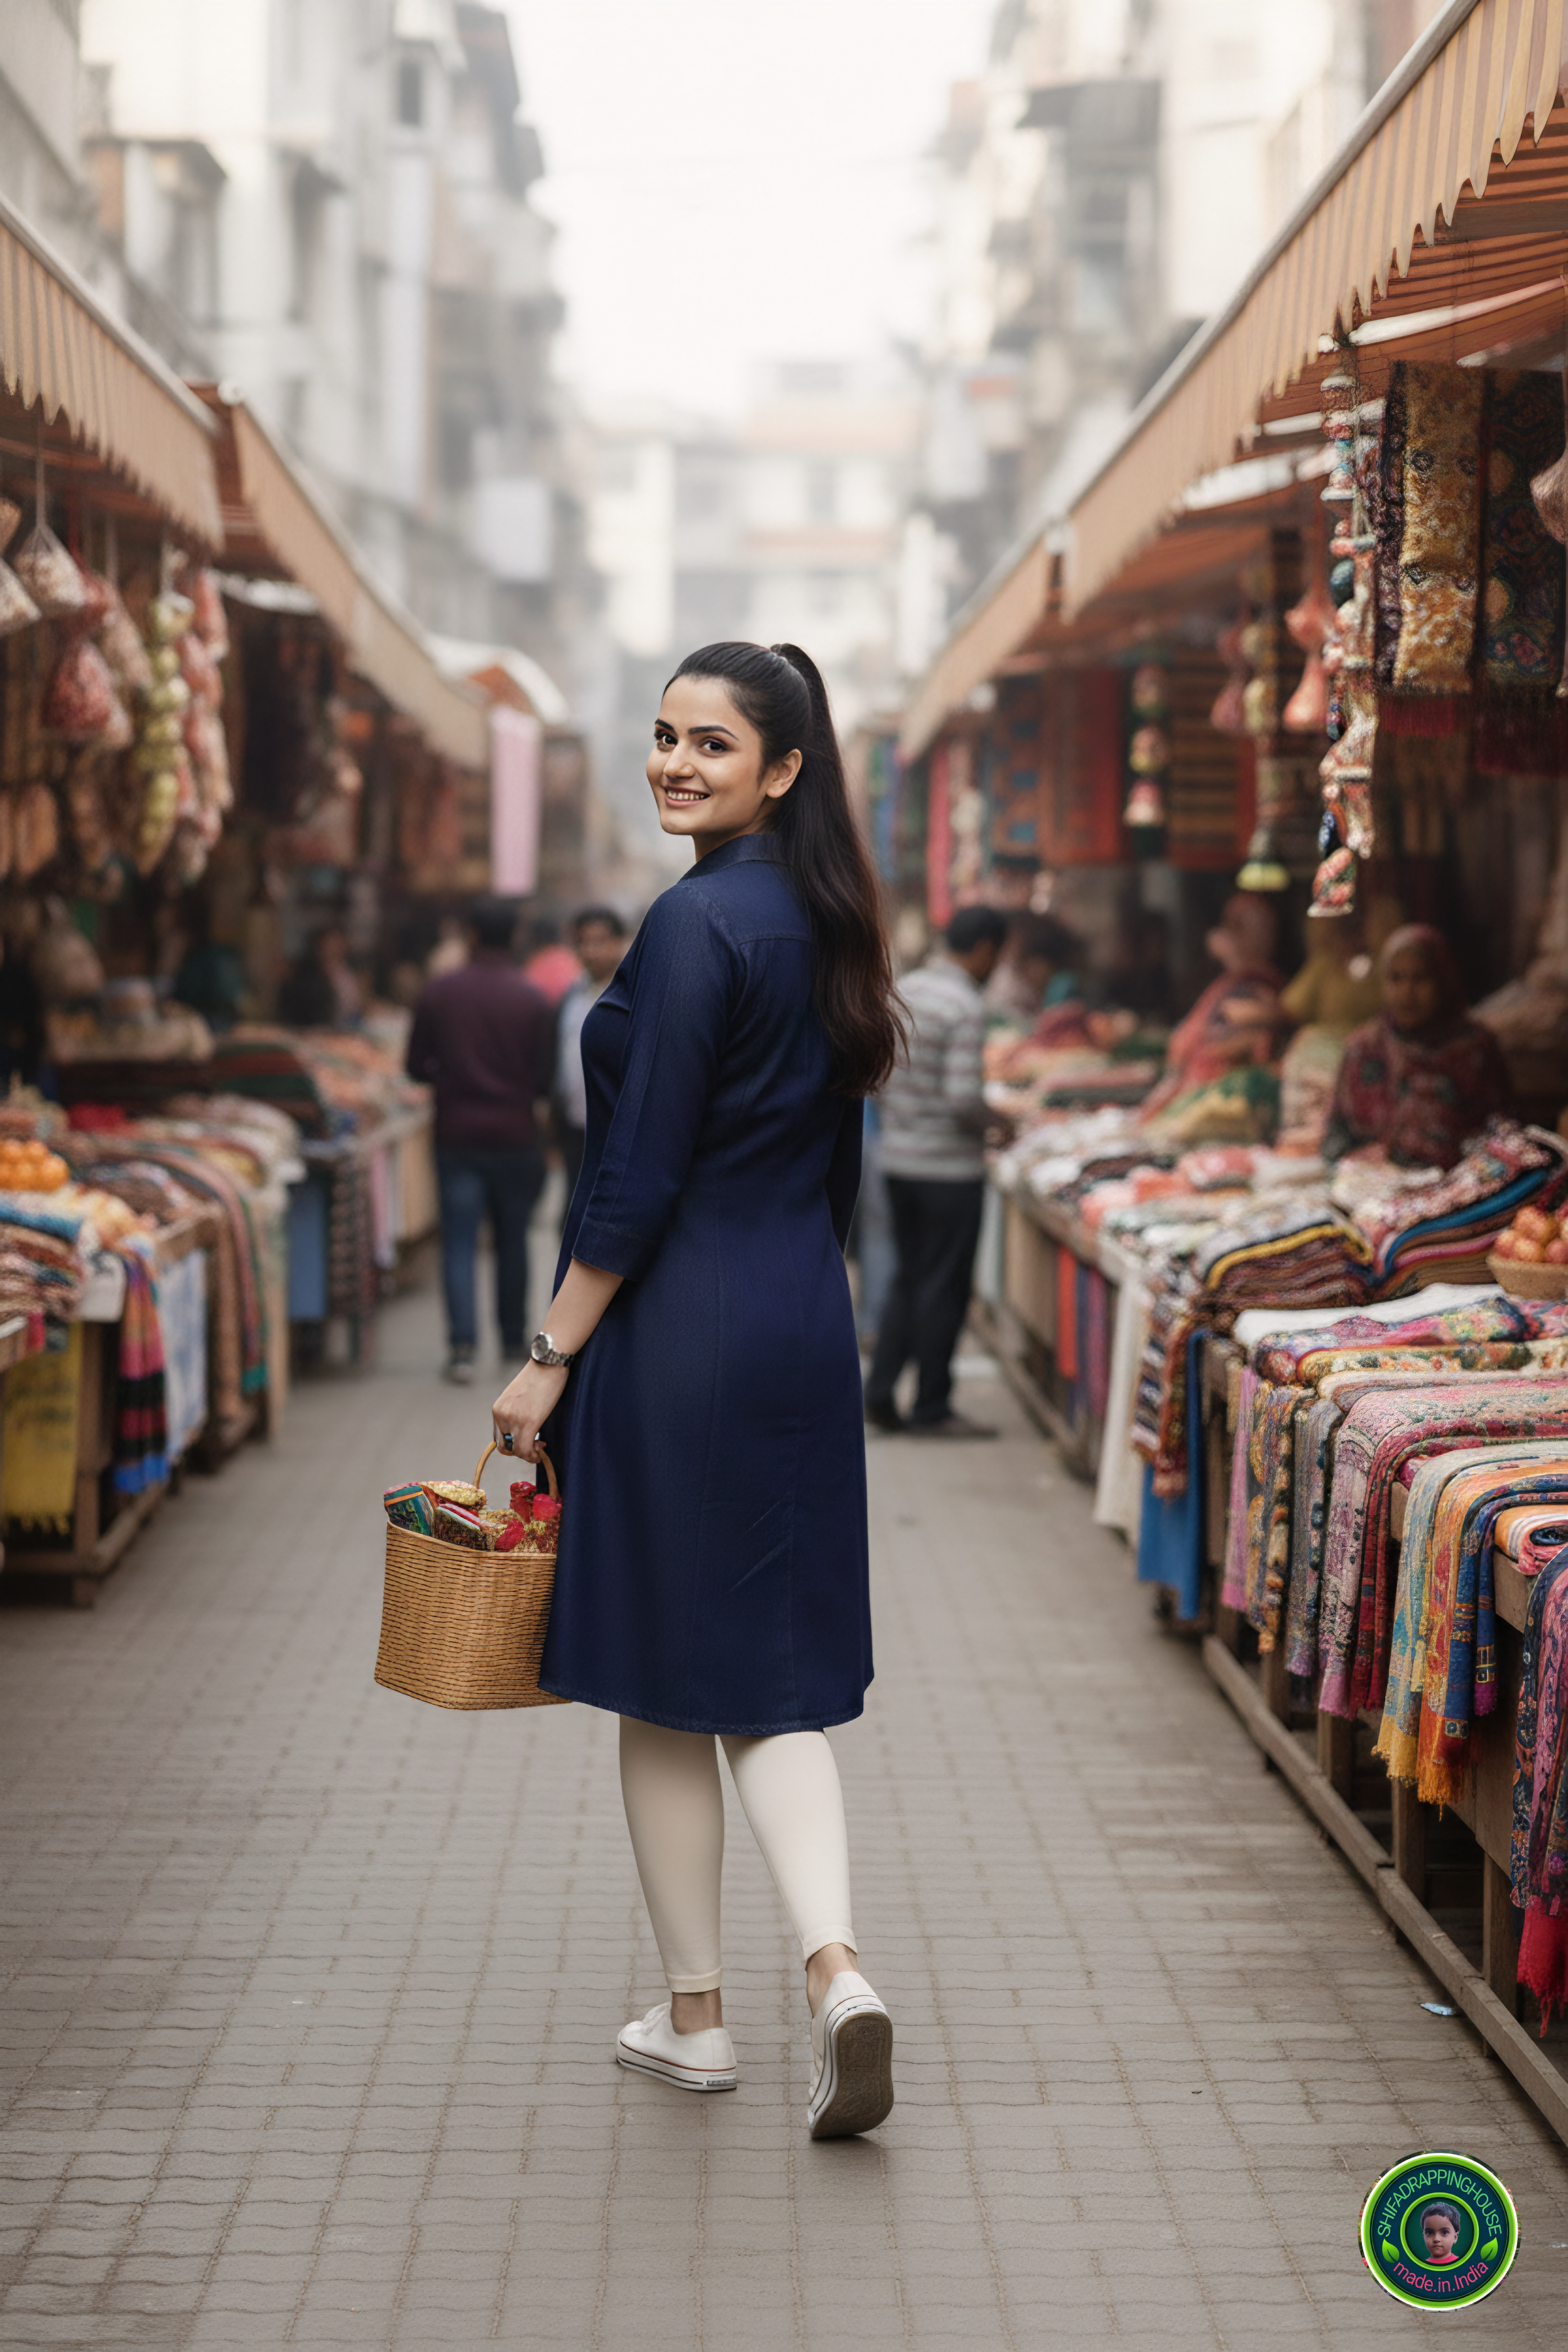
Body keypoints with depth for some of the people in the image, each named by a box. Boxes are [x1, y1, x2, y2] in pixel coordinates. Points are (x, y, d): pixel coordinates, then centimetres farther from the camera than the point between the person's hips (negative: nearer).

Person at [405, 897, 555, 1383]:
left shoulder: (438, 993, -3)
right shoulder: (531, 1000, -6)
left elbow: (417, 1066, 2)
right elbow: (545, 1078, -3)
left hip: (457, 1134, 0)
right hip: (515, 1134, 0)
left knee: (459, 1242, -1)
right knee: (513, 1239, 14)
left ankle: (462, 1345, -14)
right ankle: (514, 1339, 24)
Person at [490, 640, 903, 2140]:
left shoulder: (696, 922, -16)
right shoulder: (820, 921, 10)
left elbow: (641, 1171, -17)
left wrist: (550, 1358, -12)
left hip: (681, 1332, -8)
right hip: (804, 1334, 8)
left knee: (663, 1681, 6)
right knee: (772, 1677, 10)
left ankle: (694, 2014, 16)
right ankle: (835, 1969, -8)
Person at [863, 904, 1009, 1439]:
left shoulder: (905, 989, 6)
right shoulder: (965, 1005, -17)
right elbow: (963, 1097, -24)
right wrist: (993, 1121, -5)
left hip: (898, 1159, 8)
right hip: (949, 1167, -8)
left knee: (909, 1279, 17)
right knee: (944, 1288, 2)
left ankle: (879, 1394, 14)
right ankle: (931, 1409, 9)